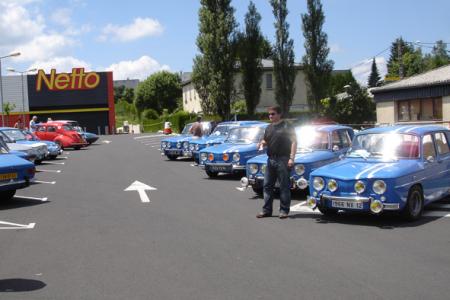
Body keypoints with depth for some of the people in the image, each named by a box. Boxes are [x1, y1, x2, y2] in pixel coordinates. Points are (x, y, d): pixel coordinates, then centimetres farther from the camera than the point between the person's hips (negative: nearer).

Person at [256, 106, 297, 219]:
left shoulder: (287, 126, -5)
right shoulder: (269, 128, 15)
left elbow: (294, 142, -9)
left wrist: (291, 158, -17)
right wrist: (262, 143, 2)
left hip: (283, 160, -7)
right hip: (271, 159, 7)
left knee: (284, 186, 0)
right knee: (267, 185, 7)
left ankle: (284, 210, 6)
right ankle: (267, 210, 14)